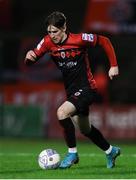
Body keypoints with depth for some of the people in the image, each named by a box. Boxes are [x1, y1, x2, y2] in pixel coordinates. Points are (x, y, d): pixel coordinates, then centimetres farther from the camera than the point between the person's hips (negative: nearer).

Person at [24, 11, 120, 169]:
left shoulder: (79, 39, -20)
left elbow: (104, 41, -7)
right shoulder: (48, 42, -7)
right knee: (85, 130, 19)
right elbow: (30, 62, -4)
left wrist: (114, 66, -8)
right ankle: (110, 151, 43)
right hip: (72, 91, 7)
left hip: (86, 89, -7)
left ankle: (72, 152, -12)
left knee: (62, 113, -28)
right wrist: (29, 57, -29)